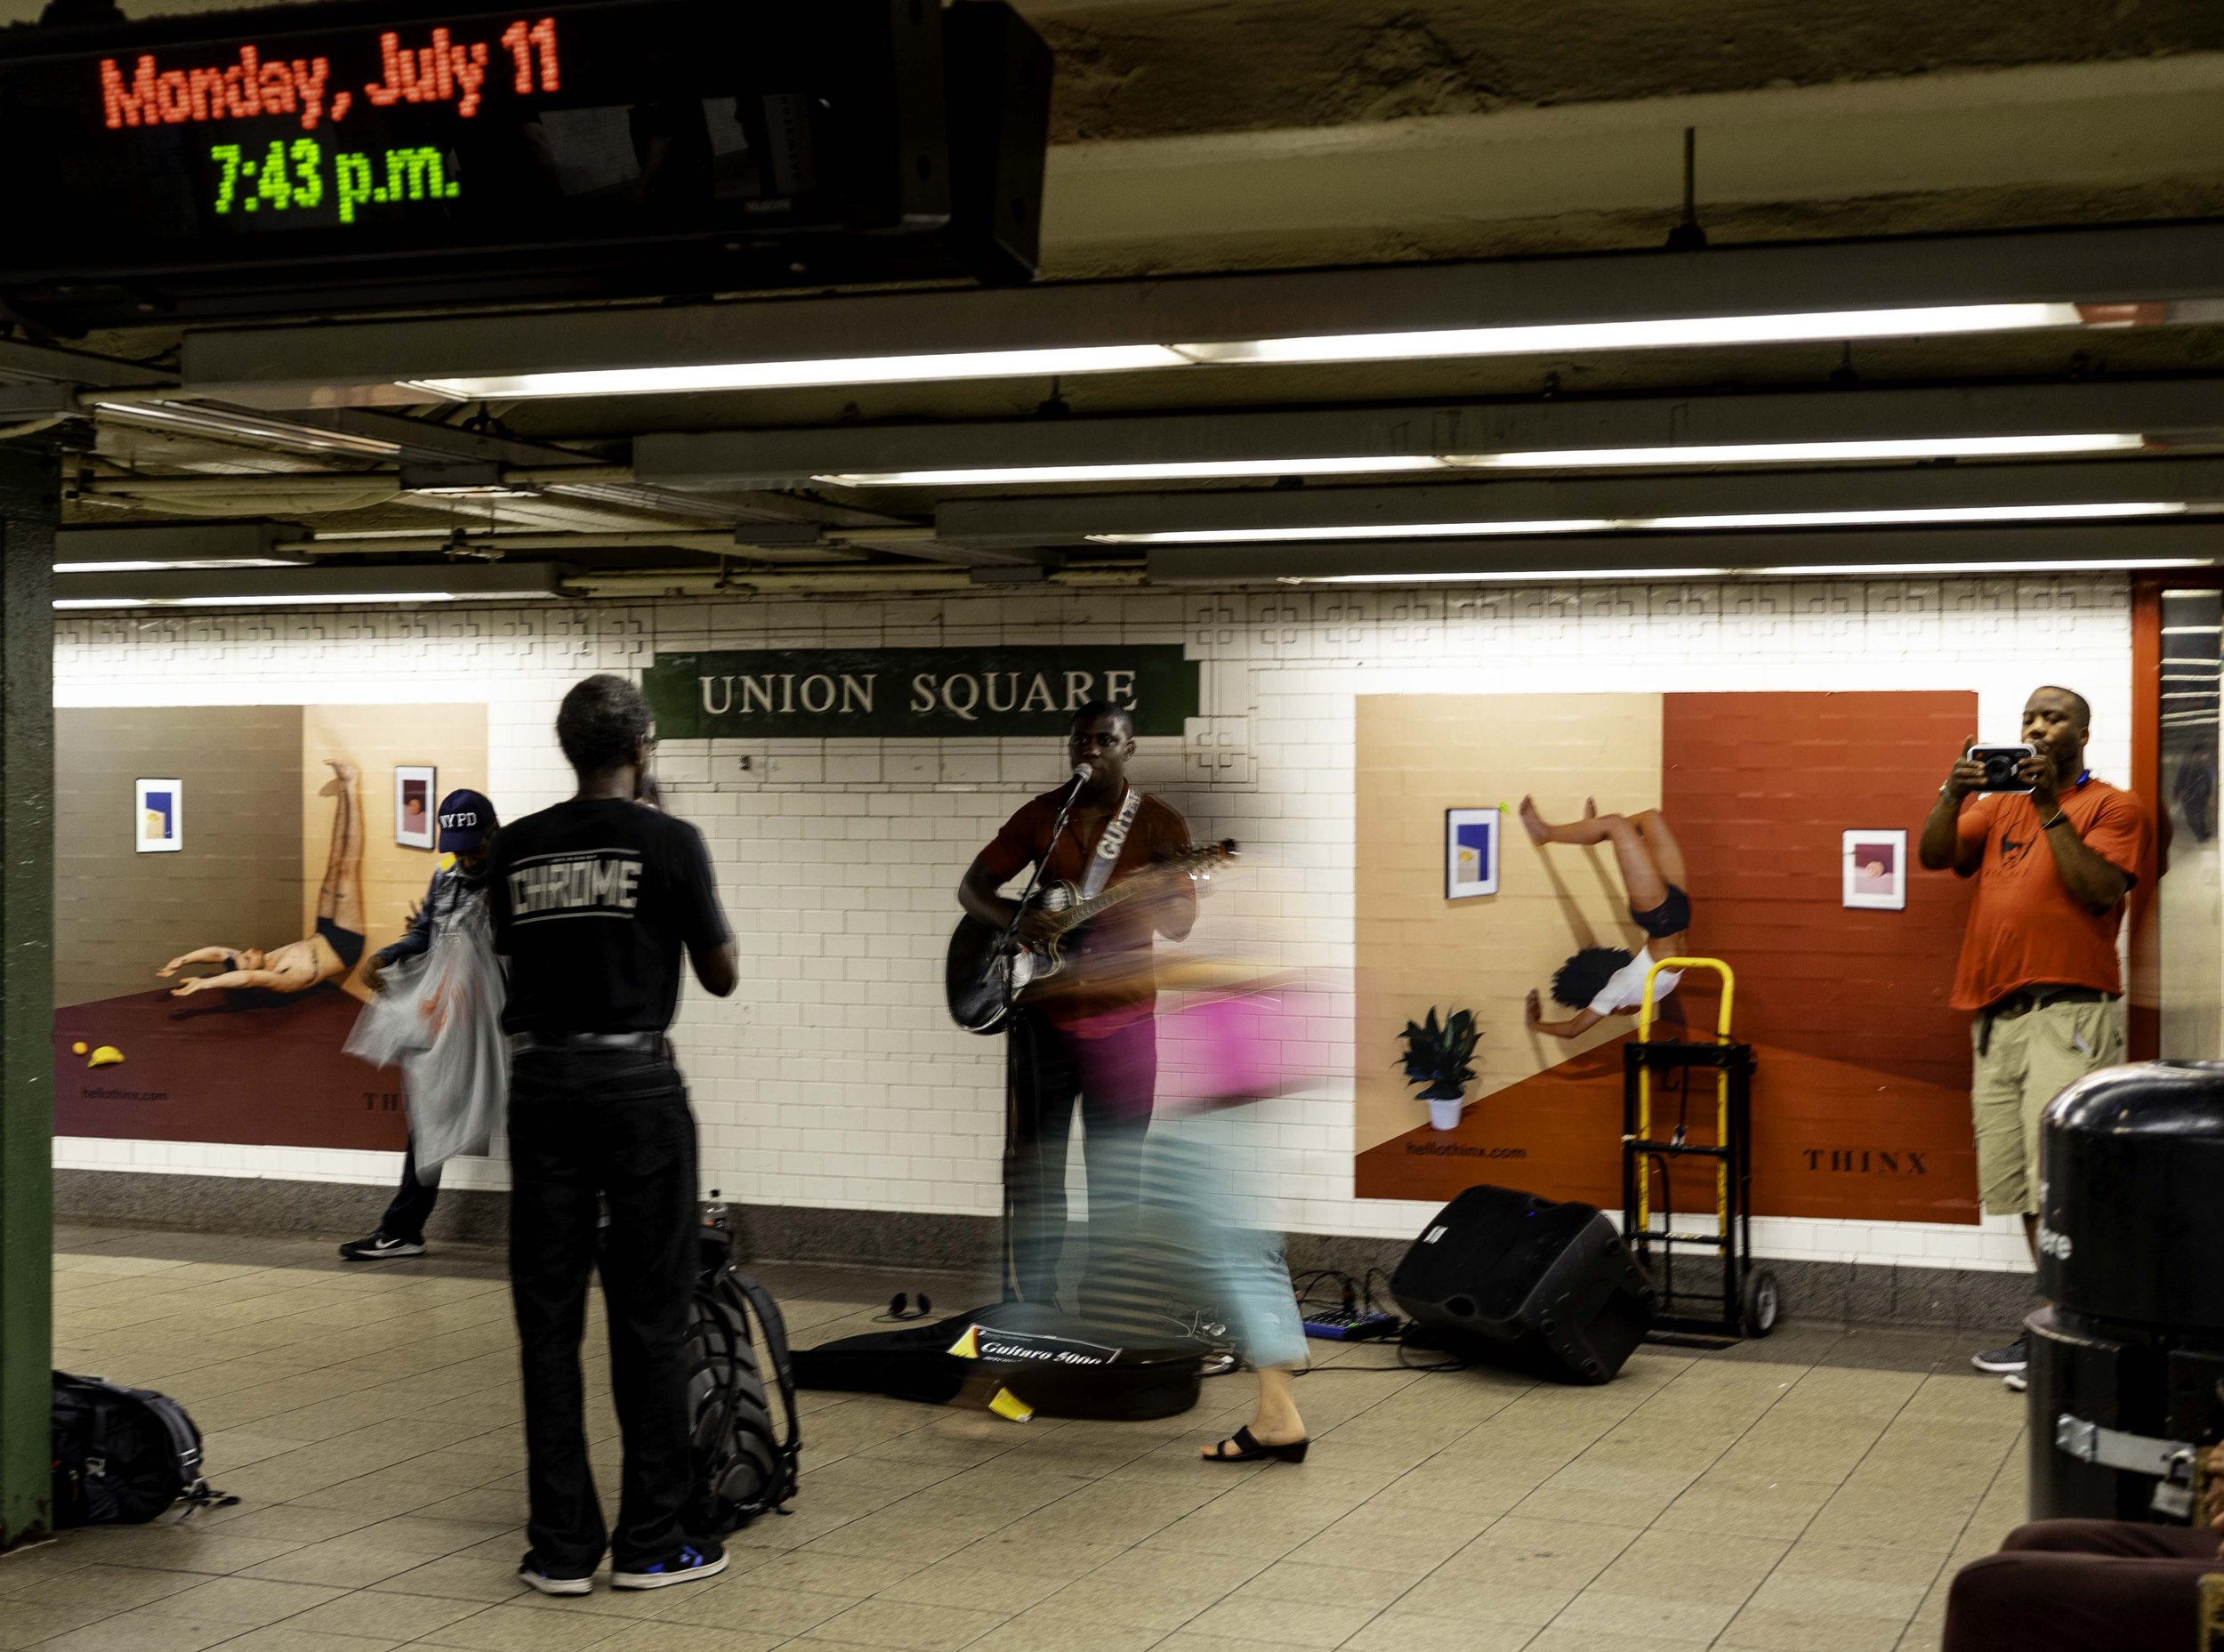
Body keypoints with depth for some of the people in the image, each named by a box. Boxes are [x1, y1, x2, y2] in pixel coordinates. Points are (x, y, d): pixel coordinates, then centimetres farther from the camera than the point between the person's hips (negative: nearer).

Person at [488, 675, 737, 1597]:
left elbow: (513, 960, 15)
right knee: (651, 1317, 4)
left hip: (539, 1085, 4)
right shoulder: (669, 842, -6)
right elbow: (721, 977, 0)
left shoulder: (515, 848, 7)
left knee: (548, 1321, 7)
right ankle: (650, 1543, 8)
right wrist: (713, 925, 19)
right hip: (636, 1084, -4)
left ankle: (562, 1547, 9)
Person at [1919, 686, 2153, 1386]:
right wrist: (1953, 794, -8)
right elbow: (1934, 856, 9)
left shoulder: (2112, 807, 4)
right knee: (2022, 1186, 7)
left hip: (2069, 1012, -6)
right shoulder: (1999, 803, 21)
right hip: (1997, 1016, 6)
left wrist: (2051, 807, -12)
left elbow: (2100, 890, -11)